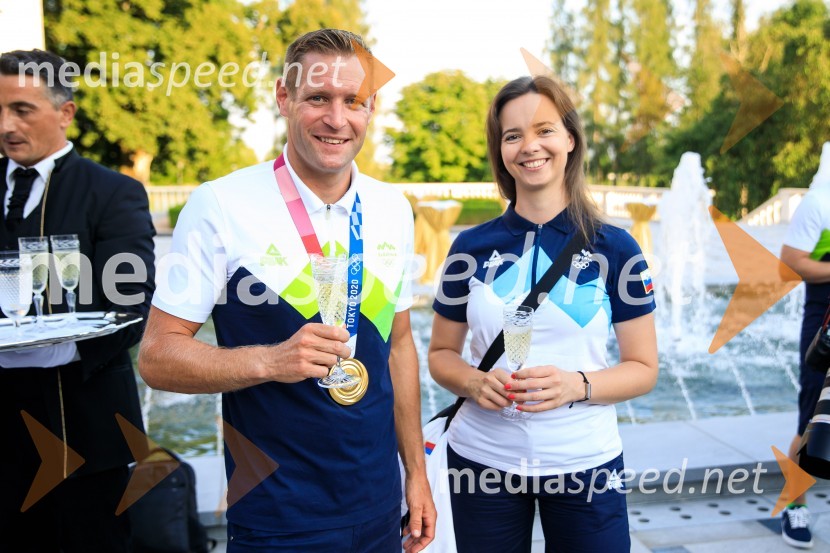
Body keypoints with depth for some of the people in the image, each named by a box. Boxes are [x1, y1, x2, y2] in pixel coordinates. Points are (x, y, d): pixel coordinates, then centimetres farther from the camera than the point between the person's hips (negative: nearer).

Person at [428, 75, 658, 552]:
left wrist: (576, 385, -20)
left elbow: (644, 369, -2)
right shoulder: (471, 246, -1)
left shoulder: (614, 248, -4)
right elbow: (441, 353, 7)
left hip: (584, 463, -1)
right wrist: (474, 382, -14)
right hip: (482, 459, 1)